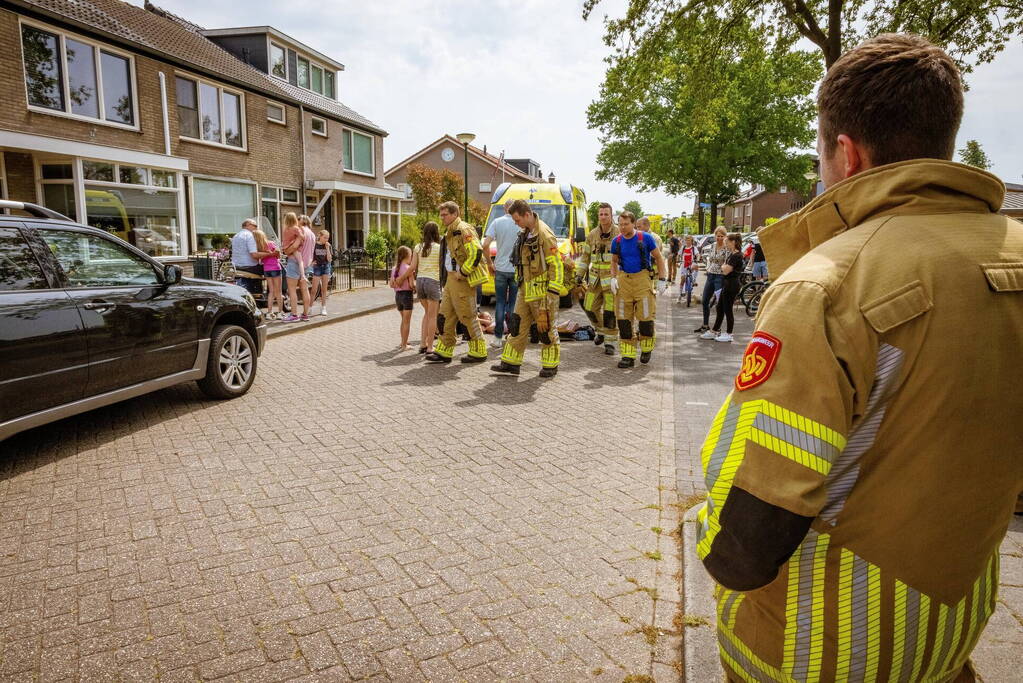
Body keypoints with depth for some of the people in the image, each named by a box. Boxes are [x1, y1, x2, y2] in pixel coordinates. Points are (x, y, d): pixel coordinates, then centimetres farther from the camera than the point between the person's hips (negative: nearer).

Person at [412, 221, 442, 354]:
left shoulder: (418, 247, 6)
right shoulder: (439, 247, -5)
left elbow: (413, 267, 2)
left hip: (420, 280, 5)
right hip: (433, 281, -5)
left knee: (427, 312, 20)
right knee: (432, 315, 5)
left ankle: (422, 344, 17)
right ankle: (429, 347, 7)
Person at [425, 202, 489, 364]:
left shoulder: (463, 230, -13)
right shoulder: (450, 232, 18)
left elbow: (476, 253, -24)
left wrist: (462, 272, -20)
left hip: (463, 280, -10)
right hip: (451, 278, 10)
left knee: (468, 316, -3)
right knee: (445, 316, 11)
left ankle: (479, 352, 8)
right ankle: (444, 351, 18)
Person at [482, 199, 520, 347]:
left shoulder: (497, 222, -3)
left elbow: (485, 245, -9)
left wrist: (489, 263, 3)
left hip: (500, 269, 1)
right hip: (518, 269, -1)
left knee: (500, 303, 9)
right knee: (514, 304, 9)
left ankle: (498, 337, 9)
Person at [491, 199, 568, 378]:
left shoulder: (544, 234, -17)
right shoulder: (524, 233, 10)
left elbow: (556, 265, -18)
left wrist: (552, 293, -19)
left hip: (542, 291, -8)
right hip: (526, 290, 8)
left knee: (546, 328, 3)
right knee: (518, 326, 9)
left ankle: (550, 366, 16)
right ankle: (511, 363, 17)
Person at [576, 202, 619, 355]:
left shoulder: (619, 233, -4)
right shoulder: (592, 235, 8)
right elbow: (585, 256, 16)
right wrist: (580, 274, 10)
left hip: (612, 278, -4)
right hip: (595, 278, 4)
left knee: (610, 311, -4)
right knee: (590, 308, 7)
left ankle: (609, 342, 5)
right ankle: (601, 331, 33)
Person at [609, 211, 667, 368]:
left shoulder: (645, 238, -4)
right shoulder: (616, 241, 5)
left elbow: (659, 258, 3)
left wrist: (662, 280, -1)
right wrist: (613, 278, 3)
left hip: (642, 278, -3)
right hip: (623, 279, 3)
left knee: (645, 315, -6)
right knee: (623, 318, 1)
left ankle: (646, 348, 21)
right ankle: (628, 356, 9)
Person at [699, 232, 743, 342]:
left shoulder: (736, 256, -17)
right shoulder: (730, 254, 13)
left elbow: (726, 270, -20)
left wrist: (723, 266, -3)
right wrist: (724, 266, -2)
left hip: (731, 285, -10)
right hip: (726, 285, 10)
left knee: (727, 310, -1)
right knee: (719, 309, 14)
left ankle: (729, 334, 9)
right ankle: (714, 331, 22)